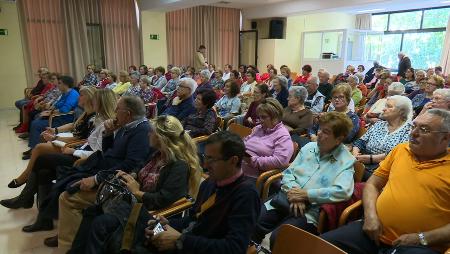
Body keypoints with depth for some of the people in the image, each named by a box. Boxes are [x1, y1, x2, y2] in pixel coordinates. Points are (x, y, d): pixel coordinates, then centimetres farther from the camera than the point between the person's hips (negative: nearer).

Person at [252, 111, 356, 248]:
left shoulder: (346, 161, -3)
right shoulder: (309, 147, 13)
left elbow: (342, 192, -18)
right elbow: (288, 172, 12)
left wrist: (306, 194, -16)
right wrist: (295, 193, -8)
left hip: (311, 210, -4)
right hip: (287, 197, 5)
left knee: (278, 238, -27)